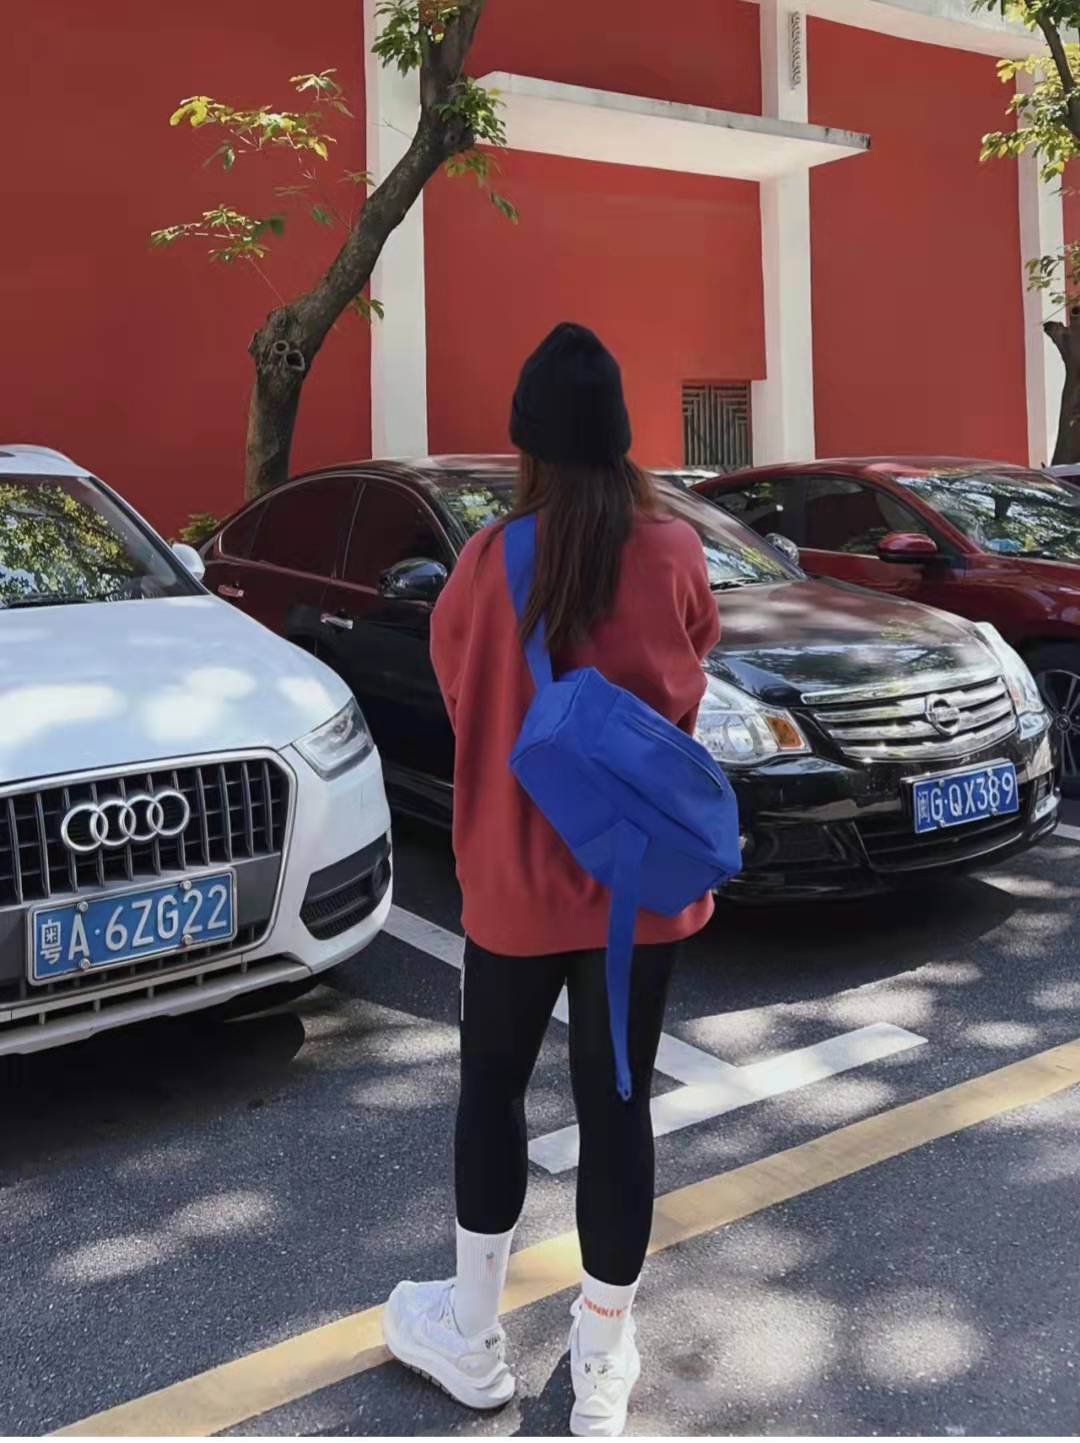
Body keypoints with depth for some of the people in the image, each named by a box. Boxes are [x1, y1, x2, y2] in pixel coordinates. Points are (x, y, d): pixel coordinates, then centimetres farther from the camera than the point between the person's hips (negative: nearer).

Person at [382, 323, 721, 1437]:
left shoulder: (487, 563, -10)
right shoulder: (674, 553, -8)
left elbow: (455, 689, 3)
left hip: (514, 880, 0)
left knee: (491, 1091, 18)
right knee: (616, 1105, 9)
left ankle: (473, 1339, 31)